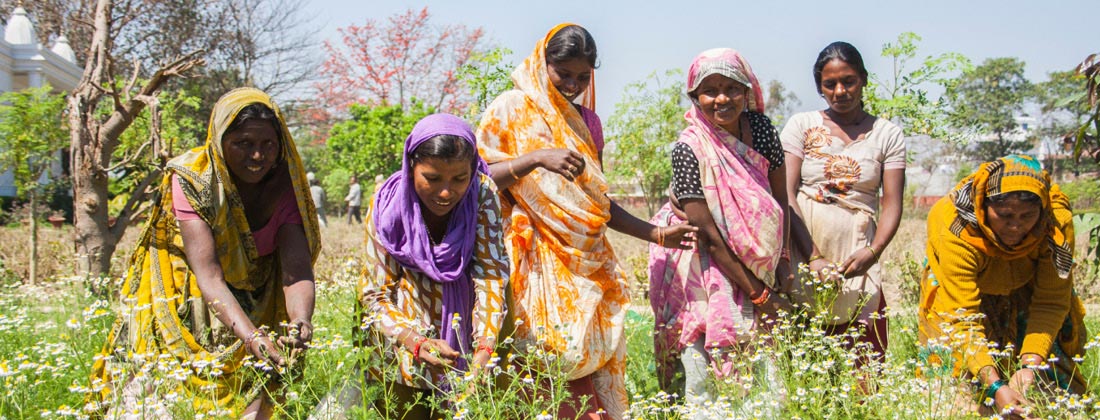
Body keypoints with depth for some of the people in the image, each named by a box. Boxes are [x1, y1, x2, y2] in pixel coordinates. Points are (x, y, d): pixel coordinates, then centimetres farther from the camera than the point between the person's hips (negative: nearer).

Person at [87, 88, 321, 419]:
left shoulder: (285, 184, -16)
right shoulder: (191, 180, -23)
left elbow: (297, 269, -27)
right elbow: (208, 275, -32)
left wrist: (301, 323, -49)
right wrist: (251, 337, -48)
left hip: (254, 310, 2)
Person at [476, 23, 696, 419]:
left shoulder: (587, 122, 16)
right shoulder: (510, 109, 1)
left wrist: (656, 234, 12)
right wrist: (536, 159, -20)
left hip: (587, 263, 5)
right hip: (538, 263, -5)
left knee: (592, 359, -1)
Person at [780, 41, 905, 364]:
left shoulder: (887, 134, 10)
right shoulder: (802, 126, 8)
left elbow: (892, 203, 3)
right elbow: (786, 195, -3)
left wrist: (873, 251, -16)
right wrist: (813, 258, -14)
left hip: (855, 258, 1)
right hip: (802, 251, -1)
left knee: (864, 358, -5)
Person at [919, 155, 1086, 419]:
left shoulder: (1058, 221, -33)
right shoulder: (958, 231, -40)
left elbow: (1050, 304, -26)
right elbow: (962, 319, -40)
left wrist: (1031, 364, -40)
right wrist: (994, 386, -51)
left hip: (1024, 293, 2)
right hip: (958, 288, -2)